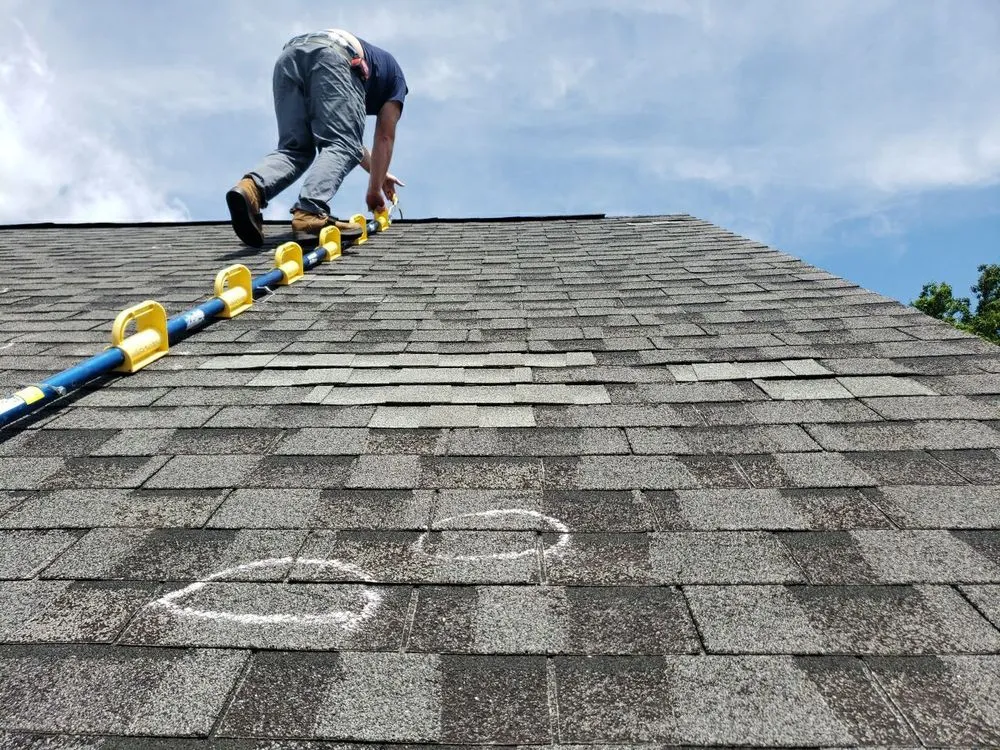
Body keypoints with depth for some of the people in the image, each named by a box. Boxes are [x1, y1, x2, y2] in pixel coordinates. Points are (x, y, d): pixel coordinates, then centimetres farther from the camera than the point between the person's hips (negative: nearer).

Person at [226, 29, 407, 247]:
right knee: (341, 146, -8)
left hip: (289, 53, 6)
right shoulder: (394, 75, 31)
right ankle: (310, 213, -33)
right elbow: (385, 139, 25)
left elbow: (349, 136, 51)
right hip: (331, 55, -6)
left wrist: (378, 173, 59)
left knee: (295, 148, 8)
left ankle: (251, 188, -20)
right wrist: (375, 189, 31)